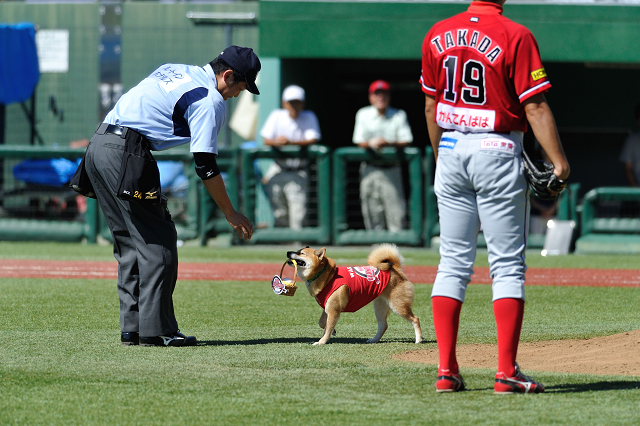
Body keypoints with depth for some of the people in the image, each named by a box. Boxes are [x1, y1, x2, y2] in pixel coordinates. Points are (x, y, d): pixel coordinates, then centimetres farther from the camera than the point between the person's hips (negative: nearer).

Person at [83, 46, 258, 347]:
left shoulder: (175, 70, 22)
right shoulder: (211, 100, -5)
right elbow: (204, 165, -9)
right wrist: (230, 214, -2)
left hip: (97, 145, 9)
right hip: (126, 152, -9)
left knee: (130, 241, 14)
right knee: (158, 240, -5)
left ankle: (132, 328, 13)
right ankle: (156, 330, -8)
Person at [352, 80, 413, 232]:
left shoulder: (399, 115, 5)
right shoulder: (363, 115, 8)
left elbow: (405, 141, -2)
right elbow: (359, 141, 4)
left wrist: (389, 143, -21)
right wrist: (371, 143, -19)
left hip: (392, 169, -1)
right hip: (370, 167, 1)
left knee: (395, 208, -8)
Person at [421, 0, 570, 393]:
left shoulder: (438, 35, 6)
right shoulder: (515, 37, -11)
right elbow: (535, 107, -14)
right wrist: (559, 162, -13)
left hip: (452, 152, 5)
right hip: (498, 152, -5)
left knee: (453, 263, 9)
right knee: (508, 265, 0)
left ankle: (447, 370, 5)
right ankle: (507, 372, -5)